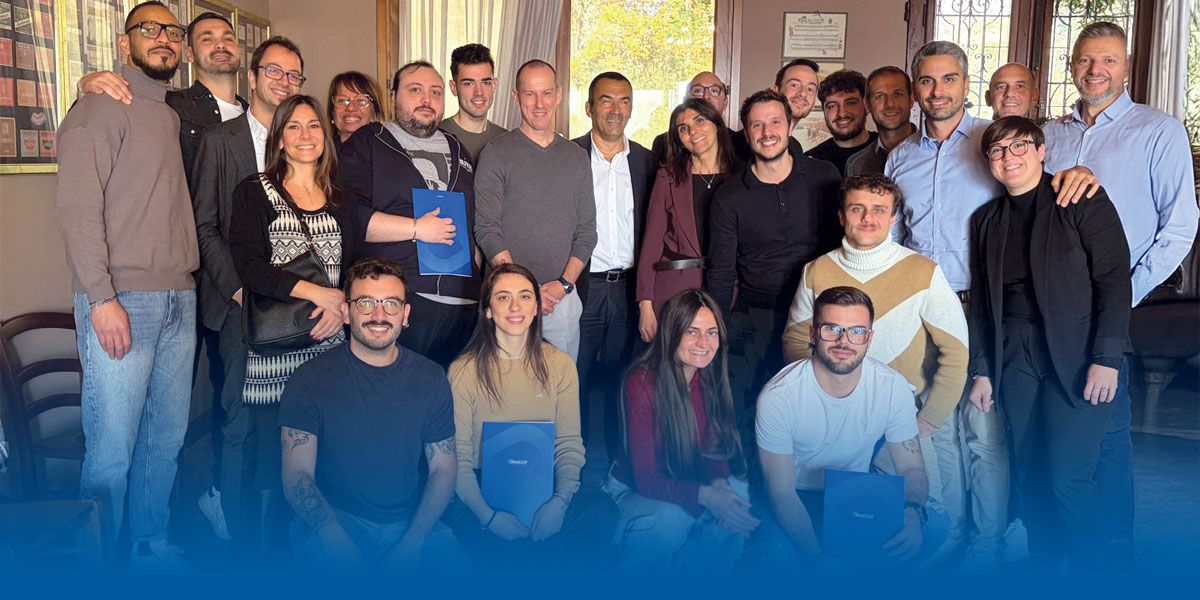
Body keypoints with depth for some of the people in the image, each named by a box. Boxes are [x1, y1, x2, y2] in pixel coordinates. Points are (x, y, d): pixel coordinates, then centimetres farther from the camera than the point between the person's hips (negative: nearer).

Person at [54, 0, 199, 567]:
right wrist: (102, 298, -17)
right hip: (121, 300, -7)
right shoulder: (102, 106, -2)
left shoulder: (174, 116, 19)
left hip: (179, 299, 7)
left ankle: (151, 545, 25)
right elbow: (76, 206, -10)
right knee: (112, 448, -4)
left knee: (167, 437, 11)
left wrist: (187, 283, 10)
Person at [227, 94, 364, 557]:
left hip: (329, 343, 3)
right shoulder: (255, 193, 4)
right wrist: (317, 292, -15)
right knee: (272, 454, -3)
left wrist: (342, 304, -8)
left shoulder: (340, 200, 16)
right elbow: (249, 266, -7)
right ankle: (268, 550, 14)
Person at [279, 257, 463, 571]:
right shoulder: (310, 380, -2)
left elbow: (443, 468, 5)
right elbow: (297, 473, -7)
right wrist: (336, 541, -25)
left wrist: (411, 542, -9)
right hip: (334, 520, -3)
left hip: (414, 524, 3)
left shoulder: (430, 378, 6)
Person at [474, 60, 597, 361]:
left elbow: (586, 231, 9)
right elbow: (487, 231, -7)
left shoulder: (577, 157, 11)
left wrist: (565, 283, -6)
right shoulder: (497, 154, -1)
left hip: (564, 298, 3)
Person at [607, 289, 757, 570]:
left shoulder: (713, 378, -5)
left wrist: (718, 481, -20)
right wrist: (706, 495, -38)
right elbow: (645, 478, -23)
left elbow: (715, 447, 4)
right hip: (635, 489, -5)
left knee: (739, 496, -23)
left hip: (689, 480, 5)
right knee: (671, 519, -34)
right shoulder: (642, 383, -22)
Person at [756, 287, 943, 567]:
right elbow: (782, 493, -19)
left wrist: (913, 513, -30)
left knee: (931, 527, -24)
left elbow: (911, 468, -5)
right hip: (800, 499, -3)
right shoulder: (778, 397, -23)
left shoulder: (894, 387, -12)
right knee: (777, 548, -36)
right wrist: (817, 559, -34)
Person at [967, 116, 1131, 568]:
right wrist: (982, 371, 10)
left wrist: (1106, 359, -15)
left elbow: (1115, 280, -7)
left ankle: (1090, 571, 14)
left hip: (1077, 358, -4)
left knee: (1067, 476, -7)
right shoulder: (986, 220, 14)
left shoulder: (1083, 201, -1)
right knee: (1031, 475, 7)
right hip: (1015, 359, 5)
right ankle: (1043, 566, 23)